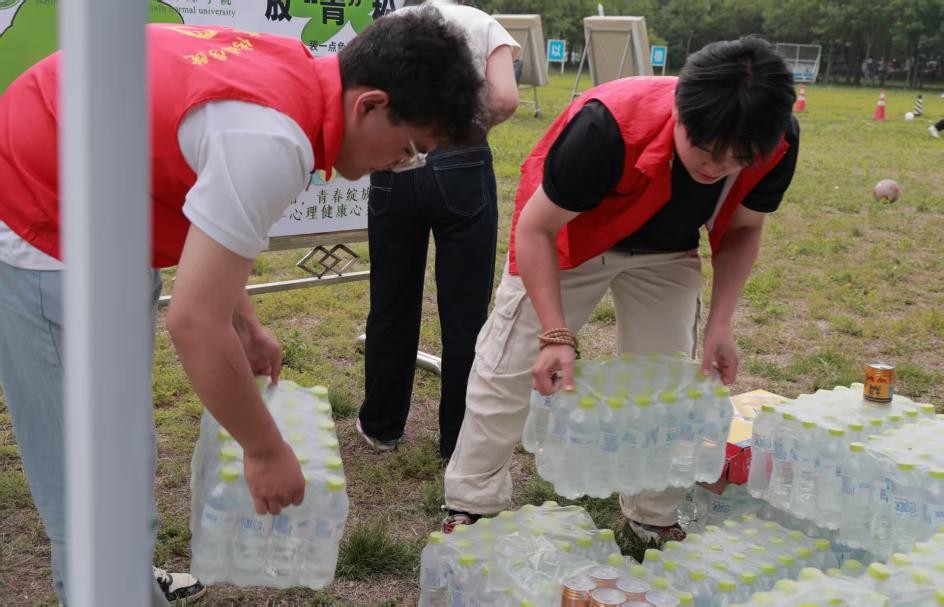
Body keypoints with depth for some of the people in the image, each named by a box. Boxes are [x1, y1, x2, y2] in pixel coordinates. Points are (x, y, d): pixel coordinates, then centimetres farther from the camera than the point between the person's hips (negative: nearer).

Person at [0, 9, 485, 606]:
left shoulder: (292, 70, -1)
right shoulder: (272, 139, -31)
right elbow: (193, 322, -29)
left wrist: (246, 323, 13)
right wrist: (267, 452, -16)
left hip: (81, 219, 10)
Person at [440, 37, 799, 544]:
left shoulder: (777, 146, -27)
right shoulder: (609, 127, -42)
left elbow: (743, 229, -7)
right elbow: (536, 229, -29)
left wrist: (719, 324, -17)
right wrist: (557, 335, -35)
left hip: (665, 251, 4)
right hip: (567, 233, -3)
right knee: (510, 369, -1)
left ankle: (656, 518, 23)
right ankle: (470, 506, 16)